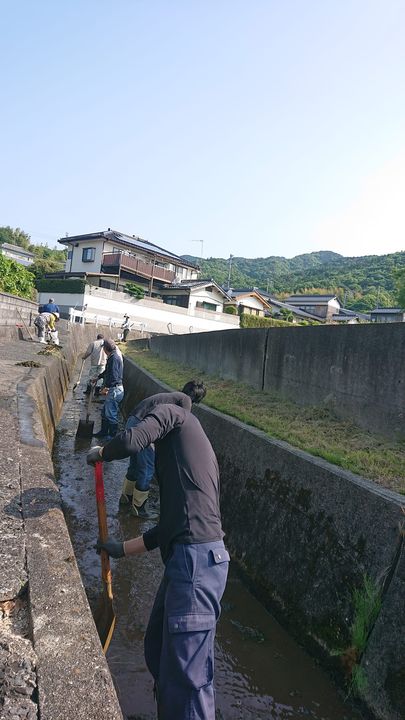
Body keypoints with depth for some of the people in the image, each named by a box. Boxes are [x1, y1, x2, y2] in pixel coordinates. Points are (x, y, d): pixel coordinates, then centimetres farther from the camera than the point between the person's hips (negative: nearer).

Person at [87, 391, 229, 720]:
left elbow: (131, 441, -16)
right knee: (158, 650, 24)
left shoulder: (172, 413, 4)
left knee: (187, 673, -2)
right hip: (187, 558, 10)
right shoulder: (185, 452, 26)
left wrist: (99, 453, 5)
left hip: (195, 558, -10)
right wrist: (124, 549, 30)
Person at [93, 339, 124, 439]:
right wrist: (98, 377, 39)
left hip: (114, 390, -11)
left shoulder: (114, 358, -18)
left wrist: (106, 387, -21)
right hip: (113, 390, 11)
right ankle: (104, 432, 32)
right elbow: (107, 371, 29)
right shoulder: (112, 357, 14)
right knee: (105, 412, 20)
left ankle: (112, 437, 8)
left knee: (111, 414, -2)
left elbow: (114, 376, -25)